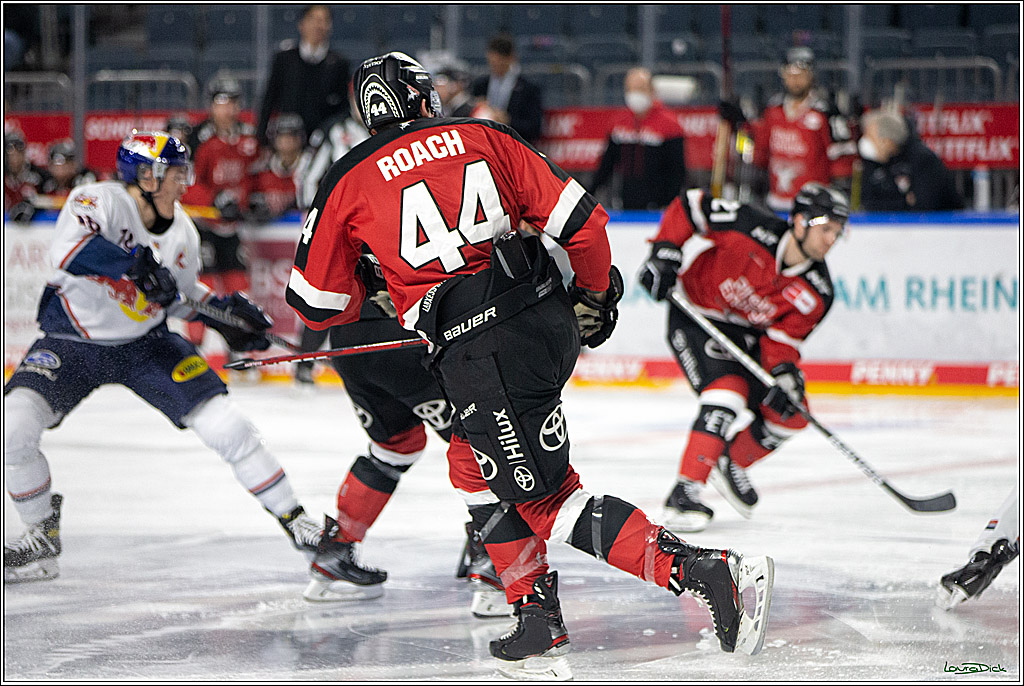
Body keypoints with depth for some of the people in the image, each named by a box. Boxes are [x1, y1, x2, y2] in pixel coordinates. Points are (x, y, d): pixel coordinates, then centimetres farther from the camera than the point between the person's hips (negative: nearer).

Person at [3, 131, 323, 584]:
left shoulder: (181, 232, -4)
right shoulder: (97, 201, -23)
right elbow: (67, 251, -43)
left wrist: (221, 310, -1)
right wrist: (135, 264, -49)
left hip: (146, 343, 3)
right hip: (72, 342, -3)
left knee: (227, 427, -8)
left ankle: (294, 520, 9)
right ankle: (42, 536, 0)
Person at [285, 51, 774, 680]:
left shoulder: (350, 182, 7)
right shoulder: (483, 136, 12)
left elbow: (316, 302, 16)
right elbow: (582, 219, 7)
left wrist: (368, 303, 37)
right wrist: (594, 297, 24)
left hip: (474, 352, -5)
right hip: (549, 320, 5)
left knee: (547, 497, -3)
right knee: (478, 468, 24)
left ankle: (710, 573, -16)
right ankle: (538, 623, 22)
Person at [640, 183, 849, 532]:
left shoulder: (817, 292, -14)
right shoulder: (752, 228, -28)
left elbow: (783, 336, -10)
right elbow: (689, 205, -17)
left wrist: (784, 371, -30)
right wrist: (664, 253, -22)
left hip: (746, 333, 7)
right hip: (695, 316, -7)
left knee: (789, 413, 2)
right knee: (728, 395, -28)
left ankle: (732, 465, 28)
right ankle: (683, 495, -28)